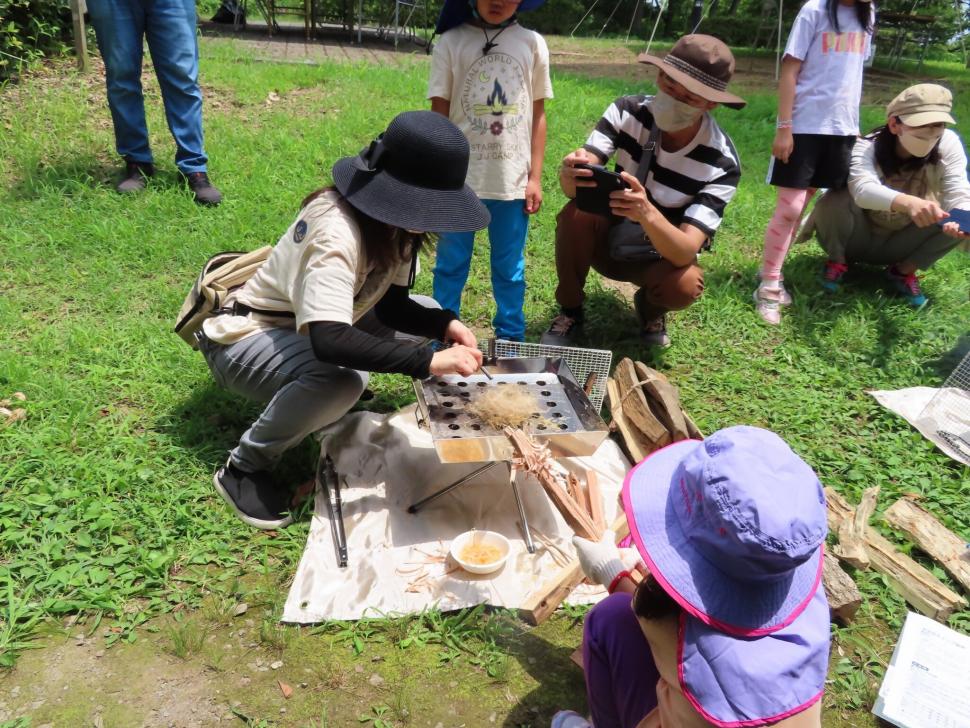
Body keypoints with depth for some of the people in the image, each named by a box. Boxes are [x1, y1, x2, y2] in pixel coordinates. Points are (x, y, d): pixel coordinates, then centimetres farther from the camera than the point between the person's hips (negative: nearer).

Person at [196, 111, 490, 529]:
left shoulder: (393, 220, -8)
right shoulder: (337, 231, -35)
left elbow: (391, 305, -5)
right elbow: (328, 341, -46)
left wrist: (445, 324, -23)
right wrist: (427, 361, -47)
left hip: (308, 324, 9)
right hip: (246, 337, -8)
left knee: (428, 313, 1)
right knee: (338, 381, -39)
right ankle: (244, 468, -13)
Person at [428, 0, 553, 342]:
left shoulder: (532, 44, 3)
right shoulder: (451, 42, -1)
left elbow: (537, 115, 5)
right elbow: (439, 115, -1)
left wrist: (535, 178, 2)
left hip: (514, 180, 1)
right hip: (460, 178, -1)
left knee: (510, 268, 11)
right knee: (451, 264, 10)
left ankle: (511, 341, 26)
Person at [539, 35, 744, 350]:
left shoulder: (721, 164, -24)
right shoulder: (628, 111, -17)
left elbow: (685, 252, -33)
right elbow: (573, 186, -27)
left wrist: (647, 214, -54)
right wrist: (570, 174, -53)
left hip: (663, 255, -1)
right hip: (609, 237, 2)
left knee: (684, 285, -34)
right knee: (575, 213, -30)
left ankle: (650, 308, 5)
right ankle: (570, 312, -6)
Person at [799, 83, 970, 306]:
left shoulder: (948, 144, -15)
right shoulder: (866, 148, -25)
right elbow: (863, 189, -47)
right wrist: (908, 202, -66)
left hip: (899, 244, 3)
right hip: (856, 239, -3)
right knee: (838, 200, -33)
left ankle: (903, 271, 1)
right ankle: (837, 262, -4)